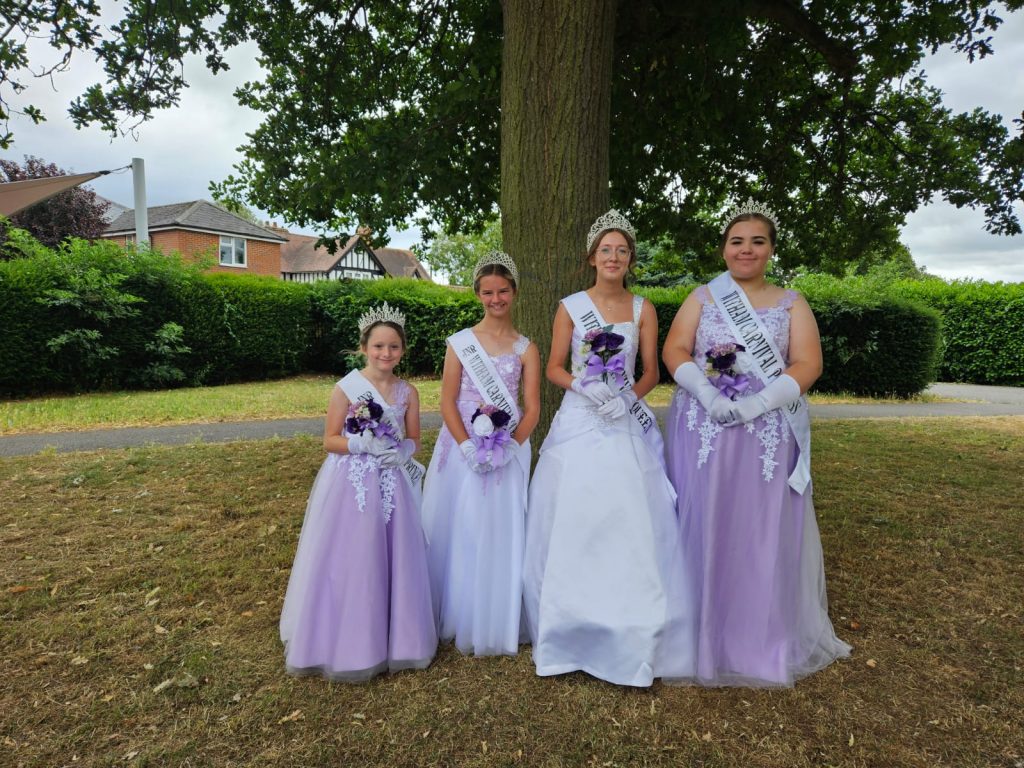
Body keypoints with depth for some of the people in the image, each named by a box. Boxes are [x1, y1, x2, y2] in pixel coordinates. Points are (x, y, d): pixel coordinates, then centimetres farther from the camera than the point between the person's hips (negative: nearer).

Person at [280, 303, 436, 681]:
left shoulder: (407, 391, 3)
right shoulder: (346, 388, -7)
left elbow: (414, 440, 9)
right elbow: (330, 440, -5)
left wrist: (401, 453, -12)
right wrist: (362, 443, -21)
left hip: (391, 485, 3)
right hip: (351, 485, -3)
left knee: (394, 562, 9)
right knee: (349, 562, 4)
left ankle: (394, 639, 29)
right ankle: (347, 644, 23)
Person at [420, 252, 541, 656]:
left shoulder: (526, 348, 3)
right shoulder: (460, 342, 2)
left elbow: (532, 410, -1)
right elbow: (447, 402, -2)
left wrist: (507, 448, -15)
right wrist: (468, 447, -14)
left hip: (509, 451, 0)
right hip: (461, 448, 0)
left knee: (501, 535, 6)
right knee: (457, 532, 6)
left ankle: (495, 626, 24)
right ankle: (456, 621, 26)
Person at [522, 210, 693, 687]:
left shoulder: (643, 309, 8)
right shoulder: (571, 306, 4)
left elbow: (651, 371, 7)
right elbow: (554, 369, 2)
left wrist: (629, 394, -12)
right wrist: (585, 387, -15)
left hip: (627, 424, 1)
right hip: (579, 422, -1)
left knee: (631, 522, -2)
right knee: (574, 523, 0)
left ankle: (630, 636, 14)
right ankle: (576, 630, 18)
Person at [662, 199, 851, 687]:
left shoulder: (791, 303, 9)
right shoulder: (702, 298, 10)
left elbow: (808, 364, -2)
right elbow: (674, 351, -1)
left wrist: (756, 403, -17)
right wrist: (708, 395, -18)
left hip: (767, 435, 0)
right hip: (703, 432, 0)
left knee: (765, 532, 4)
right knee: (703, 528, 2)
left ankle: (764, 639, 22)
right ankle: (704, 635, 16)